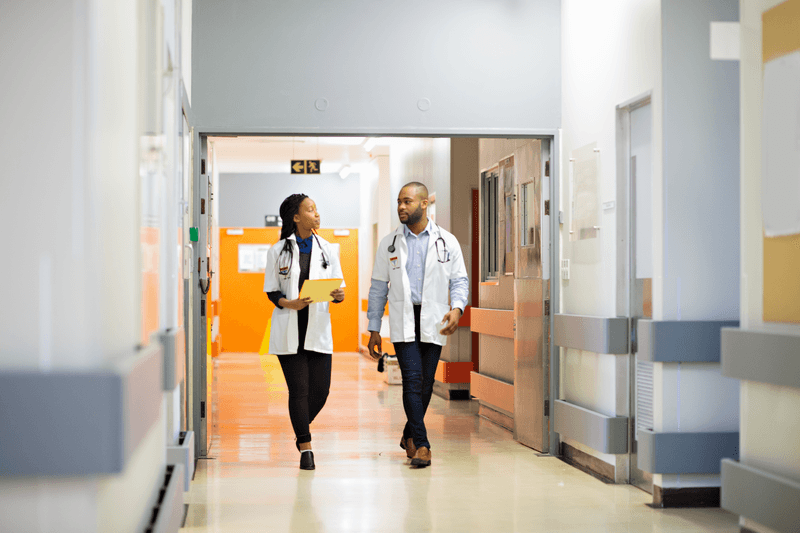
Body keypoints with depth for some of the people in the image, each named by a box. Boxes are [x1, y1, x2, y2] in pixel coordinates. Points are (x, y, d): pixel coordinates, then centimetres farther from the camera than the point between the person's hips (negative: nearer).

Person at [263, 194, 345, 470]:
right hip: (289, 329, -2)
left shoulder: (326, 249, 7)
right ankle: (305, 448, 6)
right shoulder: (278, 251, 1)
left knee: (321, 388, 0)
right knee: (298, 388, -4)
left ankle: (301, 430, 28)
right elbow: (271, 291, 3)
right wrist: (290, 304, -16)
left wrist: (339, 295, -13)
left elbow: (338, 287, 10)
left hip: (318, 328, 3)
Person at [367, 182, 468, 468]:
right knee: (413, 379, -13)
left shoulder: (446, 241, 6)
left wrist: (457, 308, -12)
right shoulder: (389, 243, 7)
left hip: (433, 322, 1)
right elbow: (378, 287, 10)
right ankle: (421, 444, -12)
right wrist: (374, 329, 7)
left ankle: (410, 435, 26)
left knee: (426, 383, 5)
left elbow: (459, 280, 8)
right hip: (403, 321, -1)